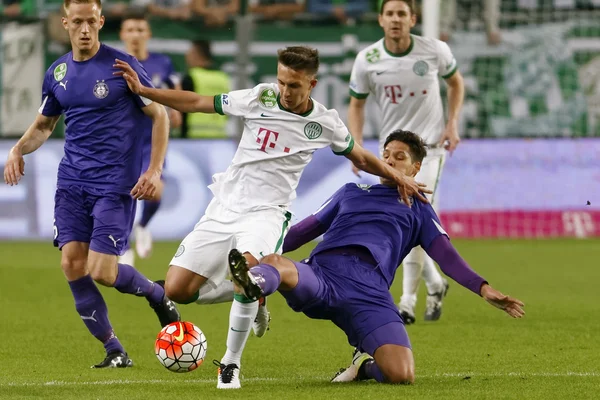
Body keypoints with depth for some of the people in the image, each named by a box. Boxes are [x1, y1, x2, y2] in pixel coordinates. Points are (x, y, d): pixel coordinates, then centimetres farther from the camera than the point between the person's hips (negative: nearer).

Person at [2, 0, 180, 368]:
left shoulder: (121, 66, -8)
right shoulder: (58, 73, 9)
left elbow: (159, 116, -3)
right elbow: (44, 124, 22)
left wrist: (155, 170, -13)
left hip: (115, 185, -5)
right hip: (72, 182, 5)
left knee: (102, 272, -13)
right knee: (72, 265, -6)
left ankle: (157, 294, 20)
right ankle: (115, 352, 6)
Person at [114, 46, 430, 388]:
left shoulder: (325, 123, -1)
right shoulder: (260, 98, -3)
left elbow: (361, 157, 18)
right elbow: (198, 103, 4)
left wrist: (399, 178, 7)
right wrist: (142, 90, 1)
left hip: (267, 212, -2)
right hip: (225, 206, 2)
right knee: (177, 290, -8)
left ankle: (231, 363, -21)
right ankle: (252, 297, 20)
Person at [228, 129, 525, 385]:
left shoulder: (419, 211, 28)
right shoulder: (352, 192, 35)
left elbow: (446, 257, 15)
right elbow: (305, 231, 39)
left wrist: (483, 288, -3)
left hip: (369, 288, -1)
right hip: (322, 271, 1)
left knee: (401, 375, -21)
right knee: (273, 264, -35)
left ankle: (366, 364, 11)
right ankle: (255, 281, -70)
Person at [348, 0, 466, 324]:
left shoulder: (435, 51, -9)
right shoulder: (367, 60, -7)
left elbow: (455, 82, 10)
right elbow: (356, 104, 6)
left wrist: (452, 124, -2)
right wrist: (356, 145, -8)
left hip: (429, 144, -3)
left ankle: (407, 303, -15)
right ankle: (435, 284, 31)